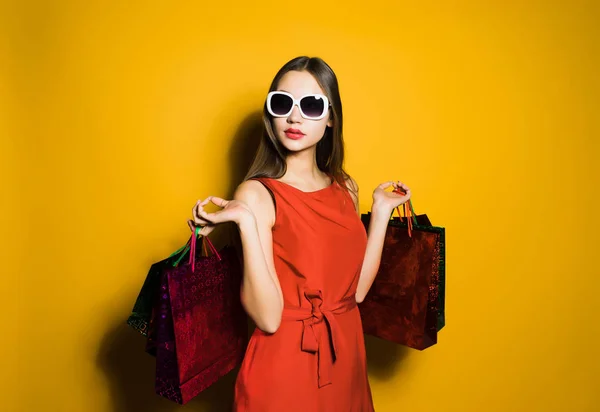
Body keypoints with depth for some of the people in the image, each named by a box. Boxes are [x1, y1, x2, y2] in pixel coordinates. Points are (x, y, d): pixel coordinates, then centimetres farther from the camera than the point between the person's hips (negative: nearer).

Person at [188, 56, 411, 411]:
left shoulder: (345, 187, 1)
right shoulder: (256, 194, -16)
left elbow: (356, 290, -3)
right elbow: (268, 318, -21)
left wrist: (381, 210, -1)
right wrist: (247, 221, -30)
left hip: (344, 355, 6)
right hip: (284, 364, -5)